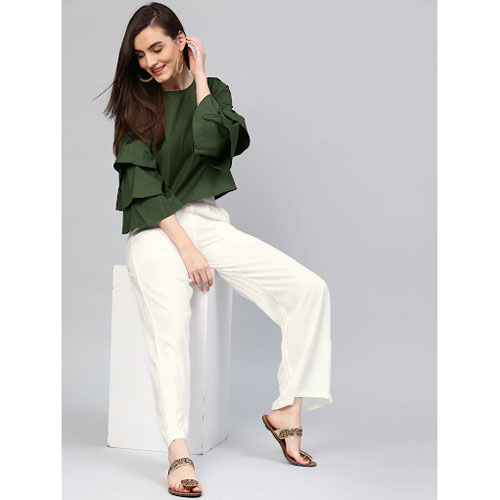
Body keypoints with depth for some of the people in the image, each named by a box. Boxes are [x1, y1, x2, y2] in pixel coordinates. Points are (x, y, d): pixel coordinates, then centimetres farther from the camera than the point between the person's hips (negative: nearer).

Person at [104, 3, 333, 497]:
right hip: (154, 229, -3)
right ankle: (179, 454, -36)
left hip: (208, 220, 3)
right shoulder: (135, 100, 4)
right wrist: (184, 246, -16)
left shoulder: (214, 89, 11)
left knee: (310, 288, -15)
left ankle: (288, 410, -9)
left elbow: (210, 143, -12)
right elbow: (141, 179, -7)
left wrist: (199, 74, -2)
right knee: (170, 326, -31)